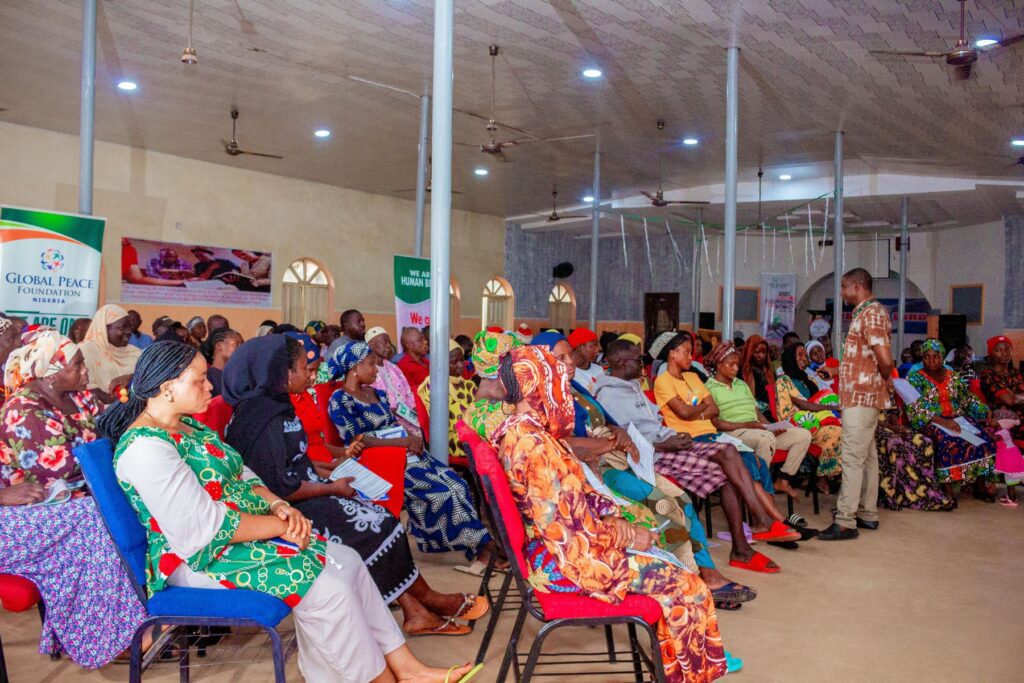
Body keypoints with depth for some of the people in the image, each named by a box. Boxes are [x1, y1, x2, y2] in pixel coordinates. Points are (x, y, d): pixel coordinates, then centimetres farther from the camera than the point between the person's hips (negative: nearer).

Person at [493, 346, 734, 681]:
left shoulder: (514, 432, 4)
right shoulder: (535, 446, -26)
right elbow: (570, 532, -25)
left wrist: (612, 521, 2)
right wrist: (627, 536, -10)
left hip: (546, 549, 10)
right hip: (566, 562, -10)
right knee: (688, 588, -1)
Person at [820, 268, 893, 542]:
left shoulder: (871, 313, -15)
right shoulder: (869, 312, 17)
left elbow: (885, 358, -23)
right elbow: (880, 358, 21)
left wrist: (886, 377, -5)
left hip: (860, 396, -11)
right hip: (865, 395, 11)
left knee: (852, 458, -10)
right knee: (867, 456, 15)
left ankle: (845, 522, -9)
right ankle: (868, 514, 24)